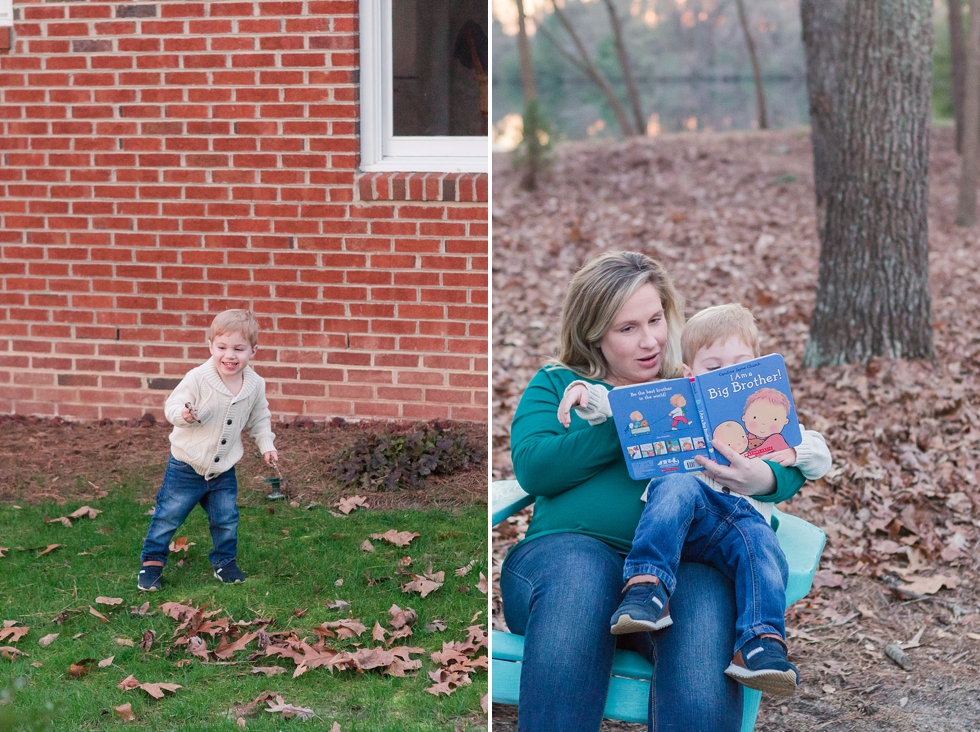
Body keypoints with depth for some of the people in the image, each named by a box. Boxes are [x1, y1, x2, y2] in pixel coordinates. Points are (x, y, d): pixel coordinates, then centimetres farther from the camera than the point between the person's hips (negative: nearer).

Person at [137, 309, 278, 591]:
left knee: (227, 518, 12)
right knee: (169, 515, 5)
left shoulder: (255, 384, -6)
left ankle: (225, 561, 33)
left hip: (224, 470, 3)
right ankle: (152, 562, 22)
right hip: (186, 466, -3)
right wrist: (183, 415, -37)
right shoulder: (197, 379, -21)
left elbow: (259, 418, 12)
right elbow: (172, 406, -16)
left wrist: (266, 445, 5)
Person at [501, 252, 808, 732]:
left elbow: (793, 469, 13)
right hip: (571, 545, 0)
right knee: (577, 576, -37)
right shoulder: (557, 384, 21)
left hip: (686, 560, 1)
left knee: (706, 595, -35)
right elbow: (531, 468, 2)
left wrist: (763, 480, -12)